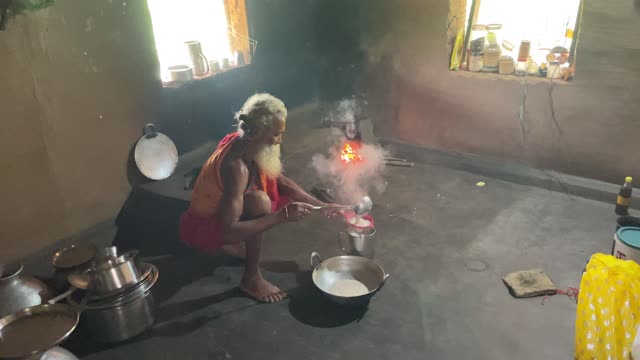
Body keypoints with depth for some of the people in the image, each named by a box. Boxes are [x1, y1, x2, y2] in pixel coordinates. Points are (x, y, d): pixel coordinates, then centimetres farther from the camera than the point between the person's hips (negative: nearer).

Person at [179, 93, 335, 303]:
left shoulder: (244, 144, -10)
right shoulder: (236, 167, -35)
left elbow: (279, 180, 3)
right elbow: (229, 232, -40)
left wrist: (318, 204, -4)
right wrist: (283, 215, -38)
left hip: (221, 210, 8)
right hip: (202, 228, -8)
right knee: (259, 202, -33)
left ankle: (243, 240, 9)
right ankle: (251, 279, -17)